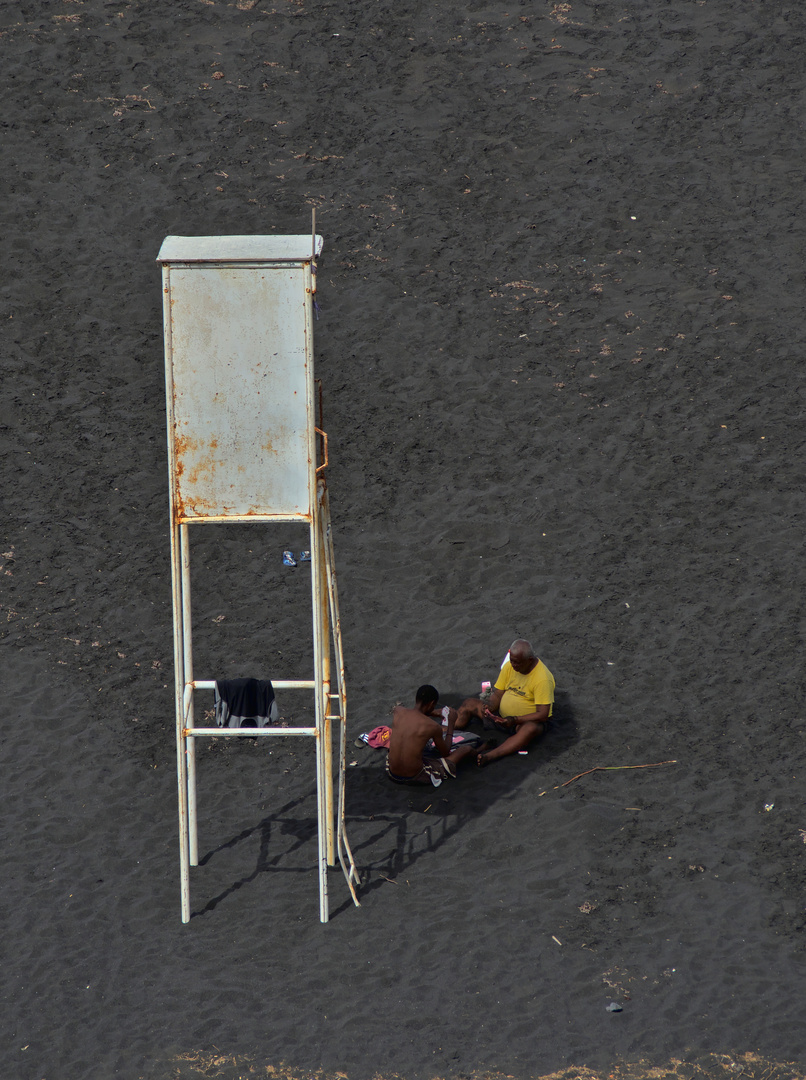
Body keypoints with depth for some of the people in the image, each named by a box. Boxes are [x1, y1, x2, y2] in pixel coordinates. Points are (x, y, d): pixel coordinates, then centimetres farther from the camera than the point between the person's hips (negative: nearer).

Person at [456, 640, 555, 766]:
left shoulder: (543, 678, -22)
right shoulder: (509, 666, -3)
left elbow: (543, 715, -26)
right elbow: (497, 694, 5)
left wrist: (515, 720, -35)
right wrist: (490, 707, -18)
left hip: (525, 722, -7)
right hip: (502, 716, 7)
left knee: (531, 729, -42)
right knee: (469, 704, 0)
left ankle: (490, 756, -60)